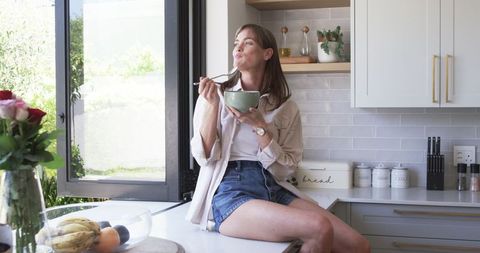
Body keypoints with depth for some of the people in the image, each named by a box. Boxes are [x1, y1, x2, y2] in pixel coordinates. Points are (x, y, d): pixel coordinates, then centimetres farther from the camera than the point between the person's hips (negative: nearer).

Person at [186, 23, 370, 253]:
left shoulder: (286, 109, 11)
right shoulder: (215, 96, 7)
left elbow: (285, 170, 3)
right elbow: (204, 158, 0)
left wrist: (259, 127, -8)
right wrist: (212, 106, -10)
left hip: (274, 190, 4)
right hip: (230, 192, -3)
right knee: (319, 227, -27)